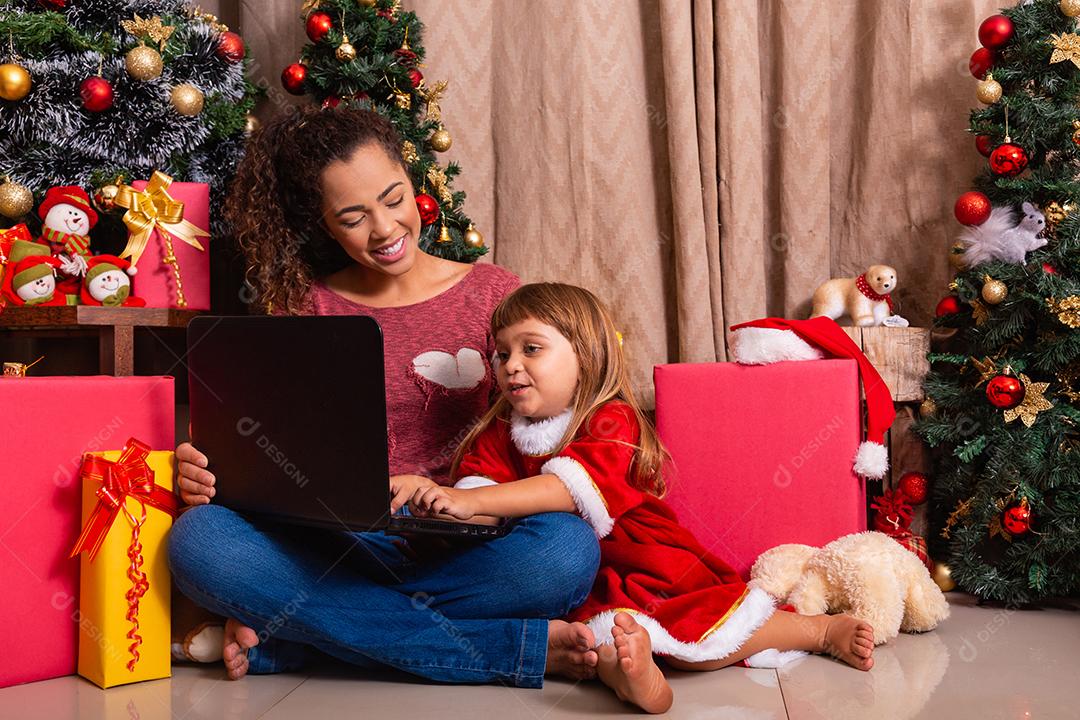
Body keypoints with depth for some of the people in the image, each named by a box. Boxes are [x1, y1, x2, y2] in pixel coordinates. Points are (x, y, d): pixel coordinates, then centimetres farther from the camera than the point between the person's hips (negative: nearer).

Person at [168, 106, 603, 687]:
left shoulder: (491, 291, 9)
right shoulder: (306, 306, 12)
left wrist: (442, 490, -17)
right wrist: (205, 472, -16)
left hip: (462, 547, -1)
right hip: (336, 545, 1)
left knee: (569, 547, -32)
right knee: (198, 540, -28)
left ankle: (282, 639, -21)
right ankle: (525, 647, -27)